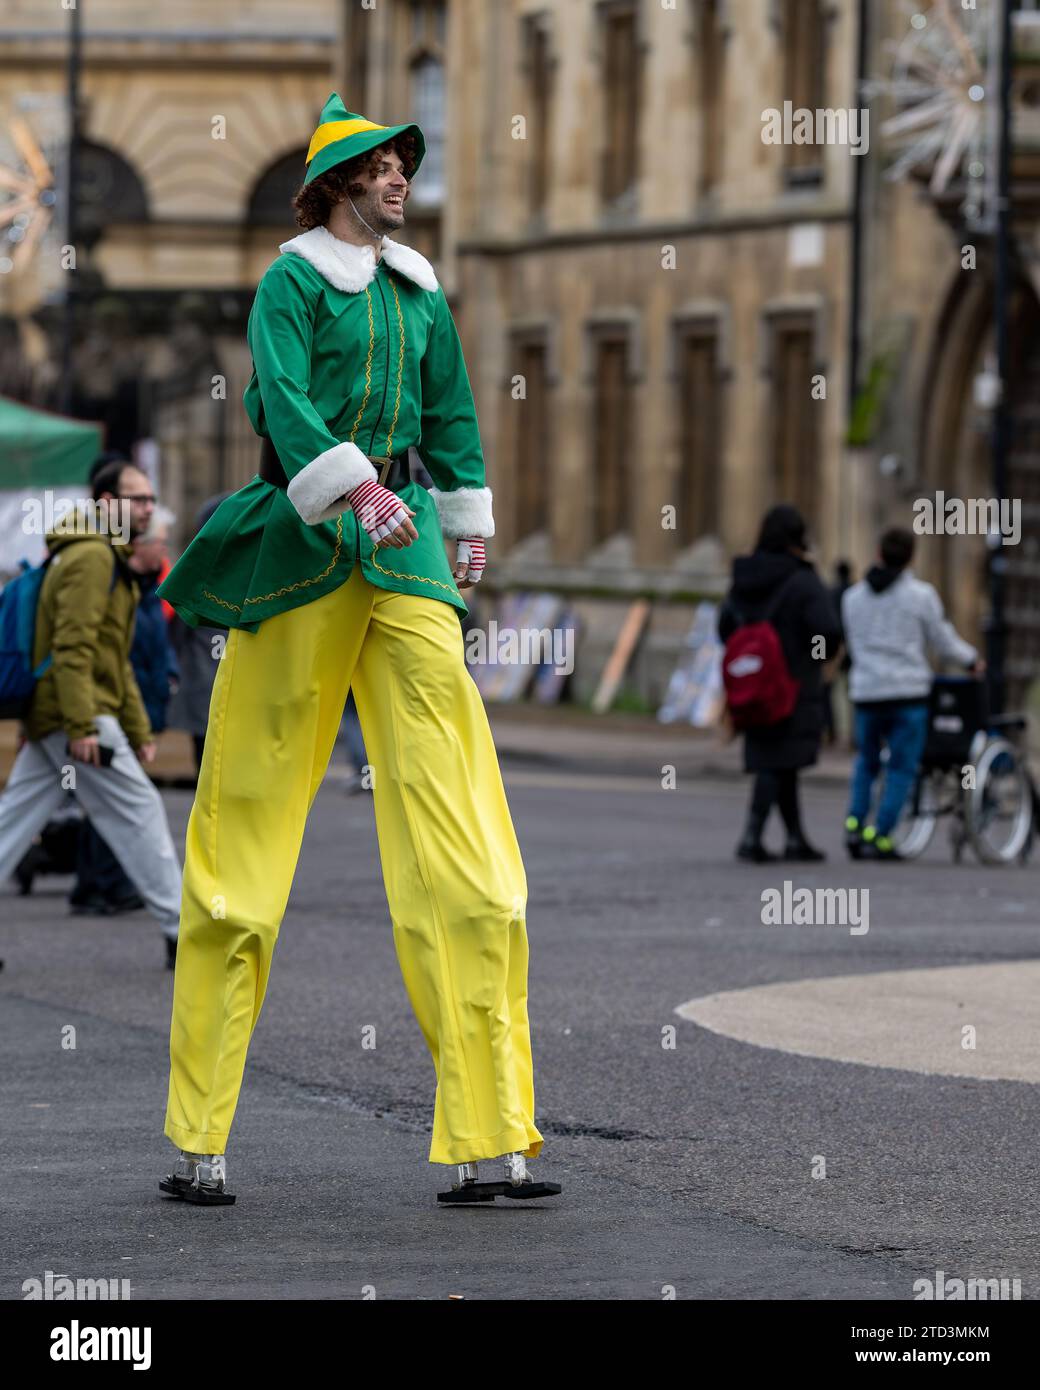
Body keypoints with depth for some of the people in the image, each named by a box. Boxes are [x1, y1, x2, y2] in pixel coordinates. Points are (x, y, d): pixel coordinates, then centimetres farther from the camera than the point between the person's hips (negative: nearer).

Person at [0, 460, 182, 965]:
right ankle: (183, 931, -2)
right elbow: (73, 647, -21)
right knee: (139, 812, -5)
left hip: (48, 720, 10)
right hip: (81, 715, -10)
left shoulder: (110, 559, 22)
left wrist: (138, 730, 24)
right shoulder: (91, 557, -12)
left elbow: (115, 659, 26)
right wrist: (82, 726, -26)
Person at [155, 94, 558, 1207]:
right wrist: (356, 489, -29)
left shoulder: (418, 292, 17)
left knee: (459, 842, -4)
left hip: (403, 549, 6)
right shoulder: (291, 282, -2)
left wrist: (466, 521, 34)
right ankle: (197, 1144, 3)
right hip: (301, 548, -5)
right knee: (250, 825, -3)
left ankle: (489, 1140, -7)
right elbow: (282, 397, -17)